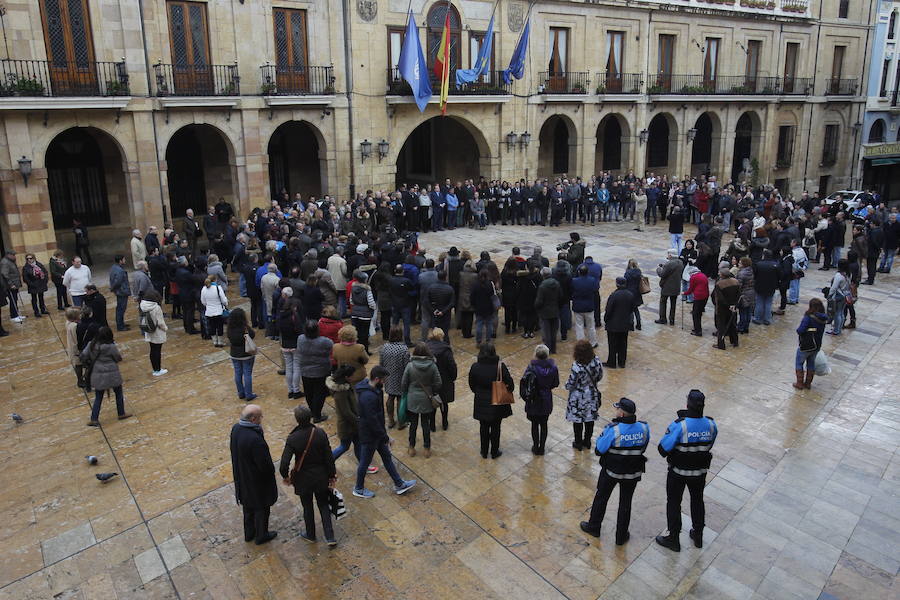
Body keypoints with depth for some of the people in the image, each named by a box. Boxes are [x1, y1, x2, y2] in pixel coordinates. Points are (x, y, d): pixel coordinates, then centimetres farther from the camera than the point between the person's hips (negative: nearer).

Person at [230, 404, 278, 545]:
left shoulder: (236, 428, -13)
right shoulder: (255, 439, -38)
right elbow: (264, 464, -26)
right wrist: (271, 470, -7)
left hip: (242, 478, 8)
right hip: (257, 480, -7)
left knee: (248, 505, 27)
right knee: (261, 507, 17)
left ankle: (249, 533, 47)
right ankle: (261, 536, 37)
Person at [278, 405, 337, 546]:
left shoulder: (292, 438, -22)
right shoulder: (320, 433, -17)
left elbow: (284, 464, -22)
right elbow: (329, 457, -10)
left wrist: (285, 477, -1)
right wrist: (332, 476, 2)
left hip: (303, 479, -2)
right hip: (321, 477, 2)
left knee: (307, 507, 20)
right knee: (323, 505, 19)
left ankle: (310, 535, 40)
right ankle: (330, 538, 19)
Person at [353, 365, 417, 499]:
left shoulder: (372, 389, -2)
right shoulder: (368, 397, -34)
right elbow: (372, 421, -29)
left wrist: (384, 435, 18)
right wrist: (385, 437, -18)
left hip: (376, 432, 10)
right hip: (369, 436, -10)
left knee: (387, 456, 19)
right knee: (365, 462, 12)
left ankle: (399, 484, 33)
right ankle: (359, 489, 34)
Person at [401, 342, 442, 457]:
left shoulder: (410, 365, -15)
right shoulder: (432, 366, -13)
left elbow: (404, 383, -7)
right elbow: (438, 383, -7)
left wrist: (404, 394, 12)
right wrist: (433, 394, 12)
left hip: (412, 399, 0)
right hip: (426, 400, 0)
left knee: (413, 424, 14)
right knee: (426, 424, 13)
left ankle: (412, 448, 26)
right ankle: (427, 449, 22)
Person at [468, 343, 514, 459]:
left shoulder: (475, 367, -14)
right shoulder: (500, 367, -19)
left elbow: (472, 386, -2)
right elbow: (510, 384, -14)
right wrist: (507, 393, 6)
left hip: (481, 403, 1)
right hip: (498, 403, -1)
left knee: (484, 427, 19)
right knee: (495, 428, 16)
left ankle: (484, 452, 31)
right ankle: (494, 452, 29)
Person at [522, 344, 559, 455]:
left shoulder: (531, 367, -21)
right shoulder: (553, 367, -13)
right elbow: (556, 384, -2)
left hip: (533, 401, -2)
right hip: (546, 401, 2)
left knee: (535, 424, 15)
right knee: (544, 424, 17)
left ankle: (536, 447, 25)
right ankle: (542, 448, 26)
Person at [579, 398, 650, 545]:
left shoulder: (613, 430, -28)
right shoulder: (644, 428, -15)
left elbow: (598, 450, -17)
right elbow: (643, 448, 2)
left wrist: (605, 430, -7)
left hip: (611, 471, -3)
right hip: (633, 472, 3)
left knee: (601, 497, 19)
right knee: (625, 502, 19)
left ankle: (593, 527, 37)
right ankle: (621, 536, 31)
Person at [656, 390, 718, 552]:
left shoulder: (679, 426, -29)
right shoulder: (711, 425, -15)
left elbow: (663, 448, -23)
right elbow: (709, 445, 3)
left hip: (678, 472, -4)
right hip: (700, 471, 4)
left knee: (674, 503, 14)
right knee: (697, 500, 26)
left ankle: (673, 539, 28)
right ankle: (698, 536, 43)